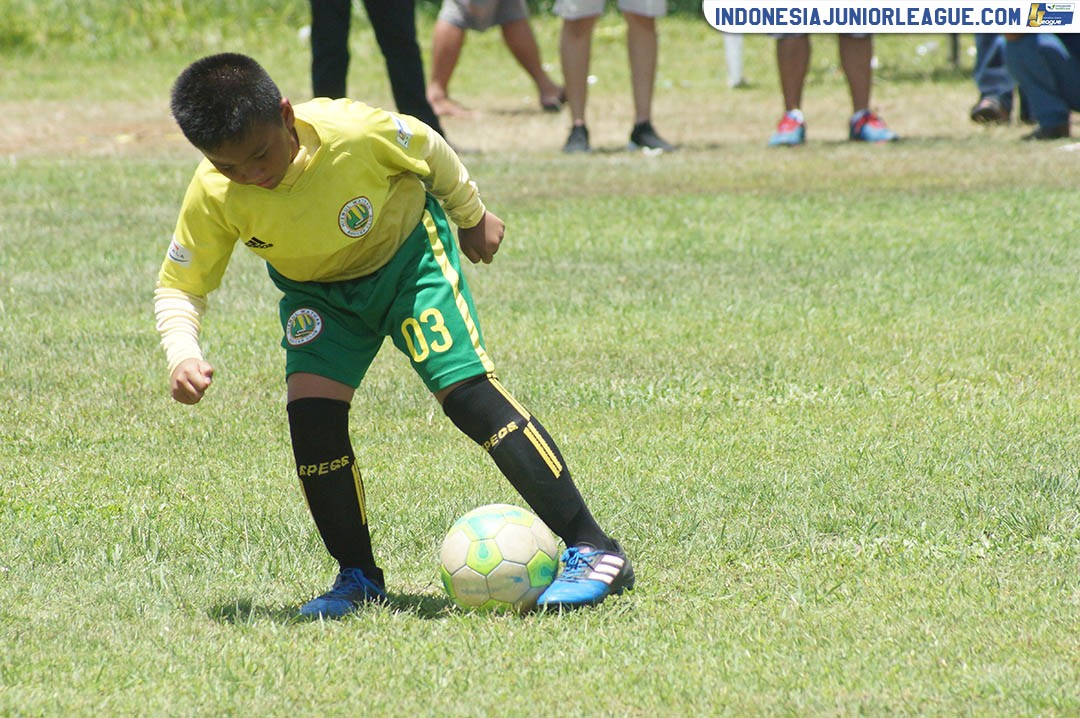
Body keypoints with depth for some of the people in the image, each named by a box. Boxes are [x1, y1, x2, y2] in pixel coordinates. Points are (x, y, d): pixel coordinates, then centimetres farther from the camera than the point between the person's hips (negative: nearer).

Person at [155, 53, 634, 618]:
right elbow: (179, 288, -11)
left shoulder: (355, 133, -34)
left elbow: (428, 150, -11)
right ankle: (358, 576, 2)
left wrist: (471, 216, 5)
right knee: (311, 412, -18)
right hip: (317, 291, 3)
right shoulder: (211, 198, -26)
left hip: (407, 258, -3)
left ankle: (594, 550, -17)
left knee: (466, 391, -17)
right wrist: (183, 356, -30)